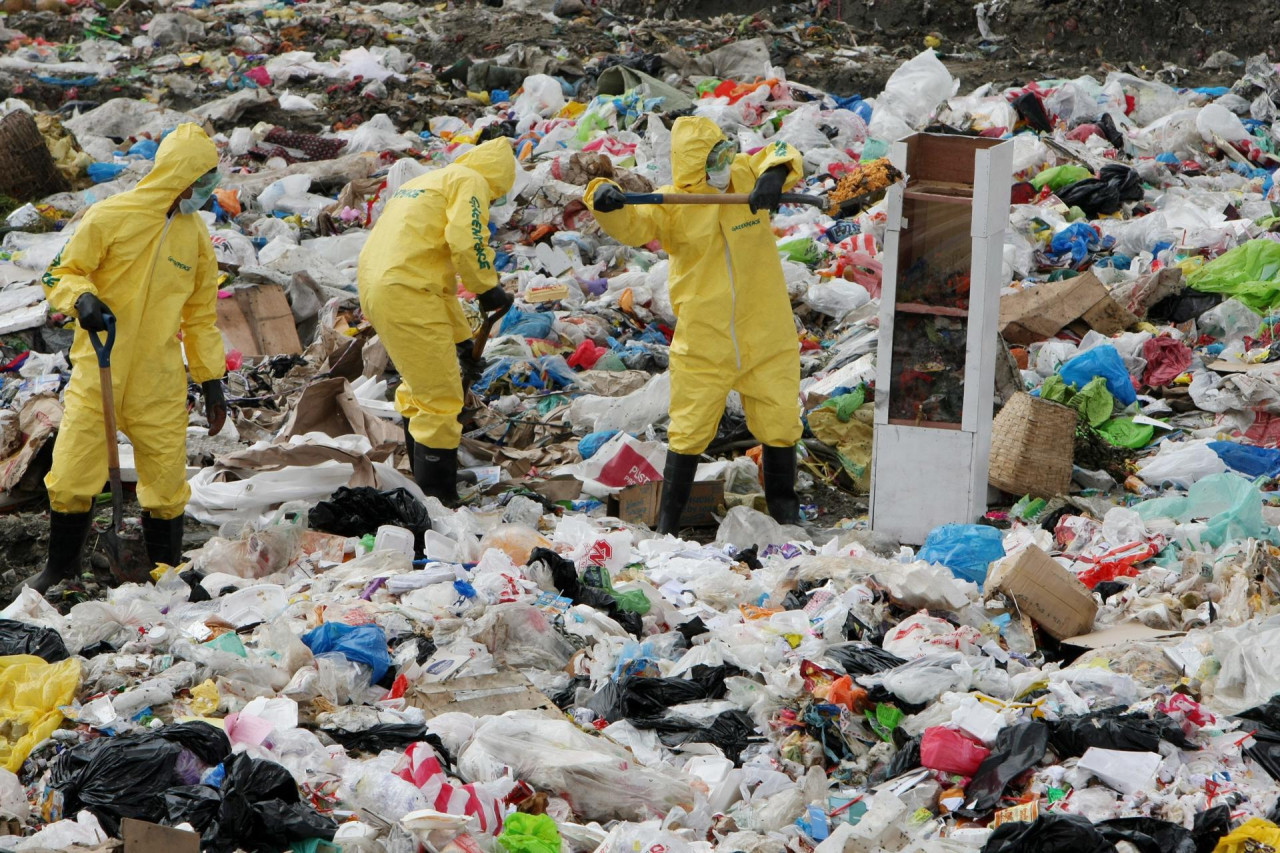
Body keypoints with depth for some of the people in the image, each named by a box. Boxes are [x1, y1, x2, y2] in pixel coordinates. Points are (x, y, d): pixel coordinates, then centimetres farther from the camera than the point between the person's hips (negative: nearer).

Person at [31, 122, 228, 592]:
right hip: (97, 376, -3)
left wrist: (212, 380, 14)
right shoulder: (111, 217, -6)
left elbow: (201, 315, 17)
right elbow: (61, 273, -1)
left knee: (166, 483, 3)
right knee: (73, 476, -4)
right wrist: (82, 299, -23)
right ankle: (61, 567, 15)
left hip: (160, 385, 3)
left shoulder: (195, 236, 9)